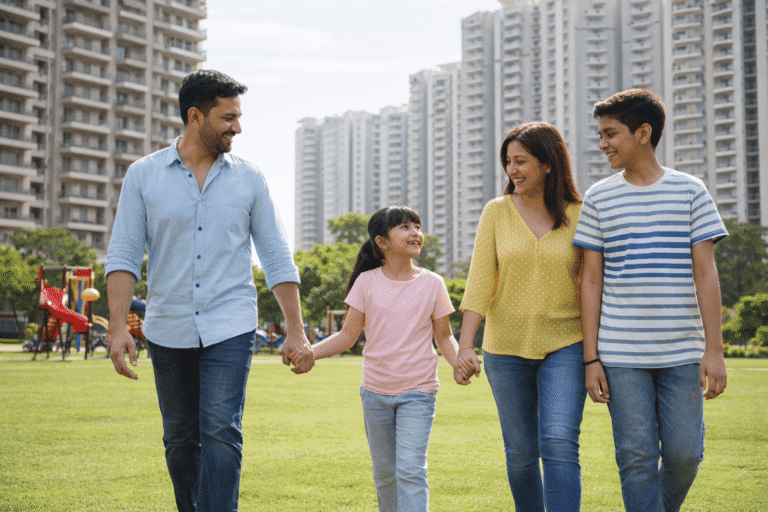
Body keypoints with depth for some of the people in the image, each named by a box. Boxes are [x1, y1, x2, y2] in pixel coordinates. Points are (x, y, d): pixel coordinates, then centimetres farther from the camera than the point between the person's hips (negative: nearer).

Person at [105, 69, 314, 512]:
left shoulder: (249, 180, 4)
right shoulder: (144, 176, 2)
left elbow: (278, 259, 6)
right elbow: (124, 256, -1)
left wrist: (297, 332, 1)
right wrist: (118, 327, -12)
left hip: (230, 329, -1)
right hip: (168, 330, 1)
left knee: (220, 433, -13)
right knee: (181, 441, 10)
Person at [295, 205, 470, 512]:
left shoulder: (432, 284, -1)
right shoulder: (367, 282, -1)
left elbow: (443, 336, 5)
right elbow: (348, 335, 0)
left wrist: (457, 364, -16)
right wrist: (308, 352, -15)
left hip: (418, 392, -2)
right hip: (376, 392, 2)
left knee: (410, 469, -14)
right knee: (384, 474, 12)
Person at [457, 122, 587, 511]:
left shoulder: (579, 216, -1)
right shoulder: (497, 212, 2)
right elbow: (479, 281, -3)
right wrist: (465, 344, -13)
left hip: (564, 347, -2)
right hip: (506, 348, 2)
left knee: (560, 446, -15)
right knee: (520, 453, 8)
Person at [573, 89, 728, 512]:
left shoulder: (690, 191, 3)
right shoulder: (599, 198, 5)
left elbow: (705, 273, 0)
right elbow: (591, 280, 4)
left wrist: (714, 349, -6)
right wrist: (591, 358, 0)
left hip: (682, 351, 0)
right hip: (620, 354, 0)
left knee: (684, 453, 3)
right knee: (637, 458, -1)